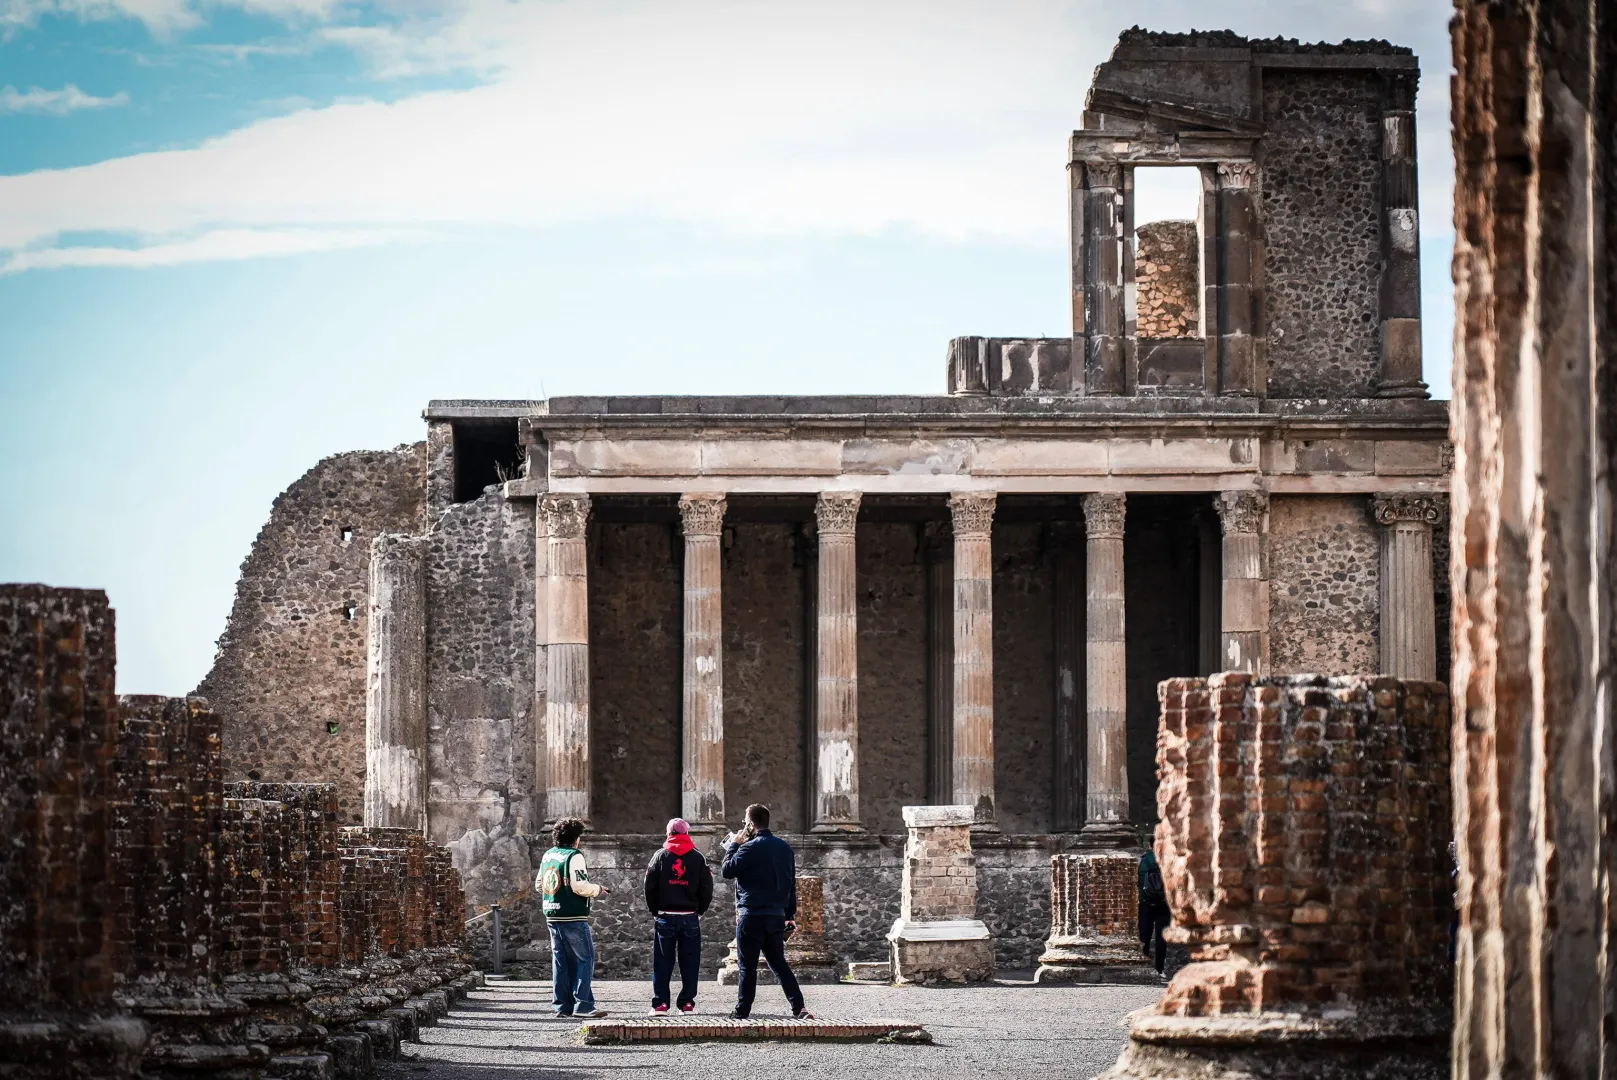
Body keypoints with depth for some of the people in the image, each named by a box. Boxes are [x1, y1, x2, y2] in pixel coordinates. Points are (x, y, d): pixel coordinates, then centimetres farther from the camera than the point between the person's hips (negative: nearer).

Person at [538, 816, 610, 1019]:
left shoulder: (548, 855, 11)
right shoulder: (574, 856, -12)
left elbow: (539, 885, 18)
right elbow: (580, 886, -20)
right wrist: (598, 890, -3)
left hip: (552, 916, 8)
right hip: (573, 917, -8)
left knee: (560, 960, 11)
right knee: (585, 959, -2)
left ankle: (562, 1005, 11)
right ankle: (583, 1005, -8)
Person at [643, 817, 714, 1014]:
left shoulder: (660, 856, 0)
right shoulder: (698, 858, 1)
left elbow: (650, 887, -2)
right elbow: (707, 888, 0)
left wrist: (655, 910, 8)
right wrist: (699, 910, 11)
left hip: (665, 916, 0)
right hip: (690, 917, 0)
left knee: (662, 961, 3)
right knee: (690, 961, 5)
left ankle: (660, 1002, 0)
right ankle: (687, 1002, 3)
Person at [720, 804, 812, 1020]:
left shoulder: (750, 848, -13)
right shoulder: (784, 847, 10)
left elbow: (727, 871, -9)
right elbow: (791, 882, 15)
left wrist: (732, 846, 4)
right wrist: (790, 913, 20)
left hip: (752, 916, -6)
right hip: (777, 915, 6)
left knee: (748, 966, 1)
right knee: (778, 963, 11)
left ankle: (742, 1010, 5)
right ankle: (799, 1007, 0)